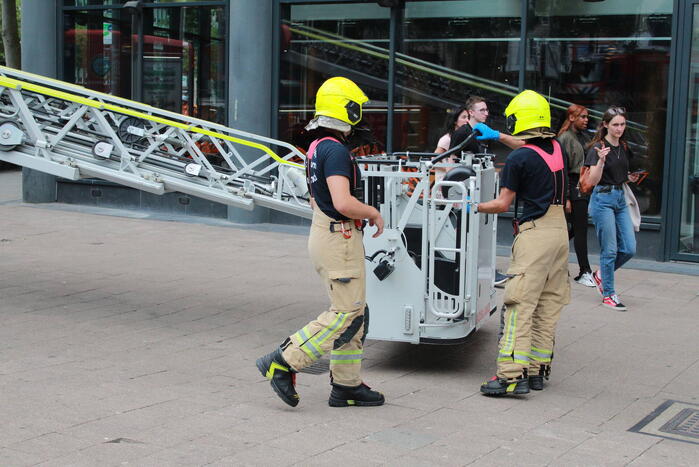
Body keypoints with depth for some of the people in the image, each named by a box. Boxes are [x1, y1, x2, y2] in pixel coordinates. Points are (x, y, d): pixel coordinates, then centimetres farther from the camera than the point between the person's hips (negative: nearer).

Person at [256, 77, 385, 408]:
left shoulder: (316, 147, 13)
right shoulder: (335, 150, -18)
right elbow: (343, 203, -28)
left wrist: (363, 213, 21)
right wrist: (374, 214, -10)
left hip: (323, 232, 10)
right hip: (339, 239, -10)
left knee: (355, 314, 13)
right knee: (346, 314, -6)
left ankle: (347, 386, 17)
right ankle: (283, 362, -4)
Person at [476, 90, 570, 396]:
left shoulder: (518, 159, -12)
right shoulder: (557, 149, 9)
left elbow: (502, 204, -6)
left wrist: (474, 207, 11)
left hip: (535, 235, -8)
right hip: (560, 231, 8)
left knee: (520, 306, -9)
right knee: (548, 307, 11)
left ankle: (512, 375, -14)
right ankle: (537, 370, 16)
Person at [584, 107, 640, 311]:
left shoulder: (623, 148, 12)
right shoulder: (598, 148, -10)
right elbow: (593, 180, -17)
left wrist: (630, 178, 5)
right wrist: (601, 160, -32)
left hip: (620, 199, 7)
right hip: (603, 199, -7)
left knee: (629, 249, 4)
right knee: (610, 250, -3)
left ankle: (601, 274, 26)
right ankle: (608, 294, 8)